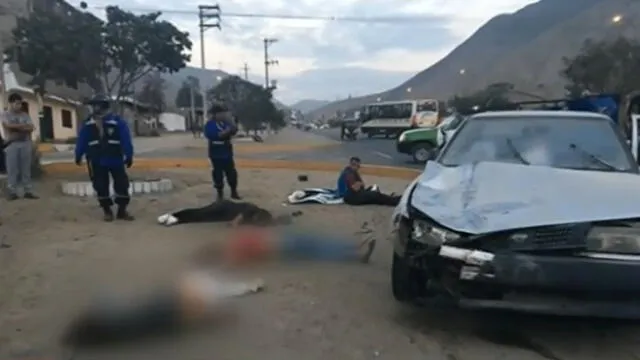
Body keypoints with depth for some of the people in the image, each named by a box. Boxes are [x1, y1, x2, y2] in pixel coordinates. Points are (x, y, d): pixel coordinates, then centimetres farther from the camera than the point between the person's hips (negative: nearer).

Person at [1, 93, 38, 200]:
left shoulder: (25, 115, 15)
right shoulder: (6, 115, 6)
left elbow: (31, 128, 3)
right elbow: (9, 126, -11)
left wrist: (16, 127, -9)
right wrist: (24, 125, -5)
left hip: (25, 144, 3)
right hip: (12, 144, -3)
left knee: (26, 169, 3)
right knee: (12, 169, -3)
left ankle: (28, 191, 5)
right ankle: (12, 192, 0)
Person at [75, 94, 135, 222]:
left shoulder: (117, 121, -8)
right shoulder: (88, 124, 3)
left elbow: (126, 140, -10)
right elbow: (81, 141, 9)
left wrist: (129, 156, -13)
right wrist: (78, 156, 11)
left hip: (115, 159, -2)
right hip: (96, 161, 2)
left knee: (122, 184, 2)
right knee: (101, 187, 5)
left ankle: (122, 211, 15)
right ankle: (107, 211, 18)